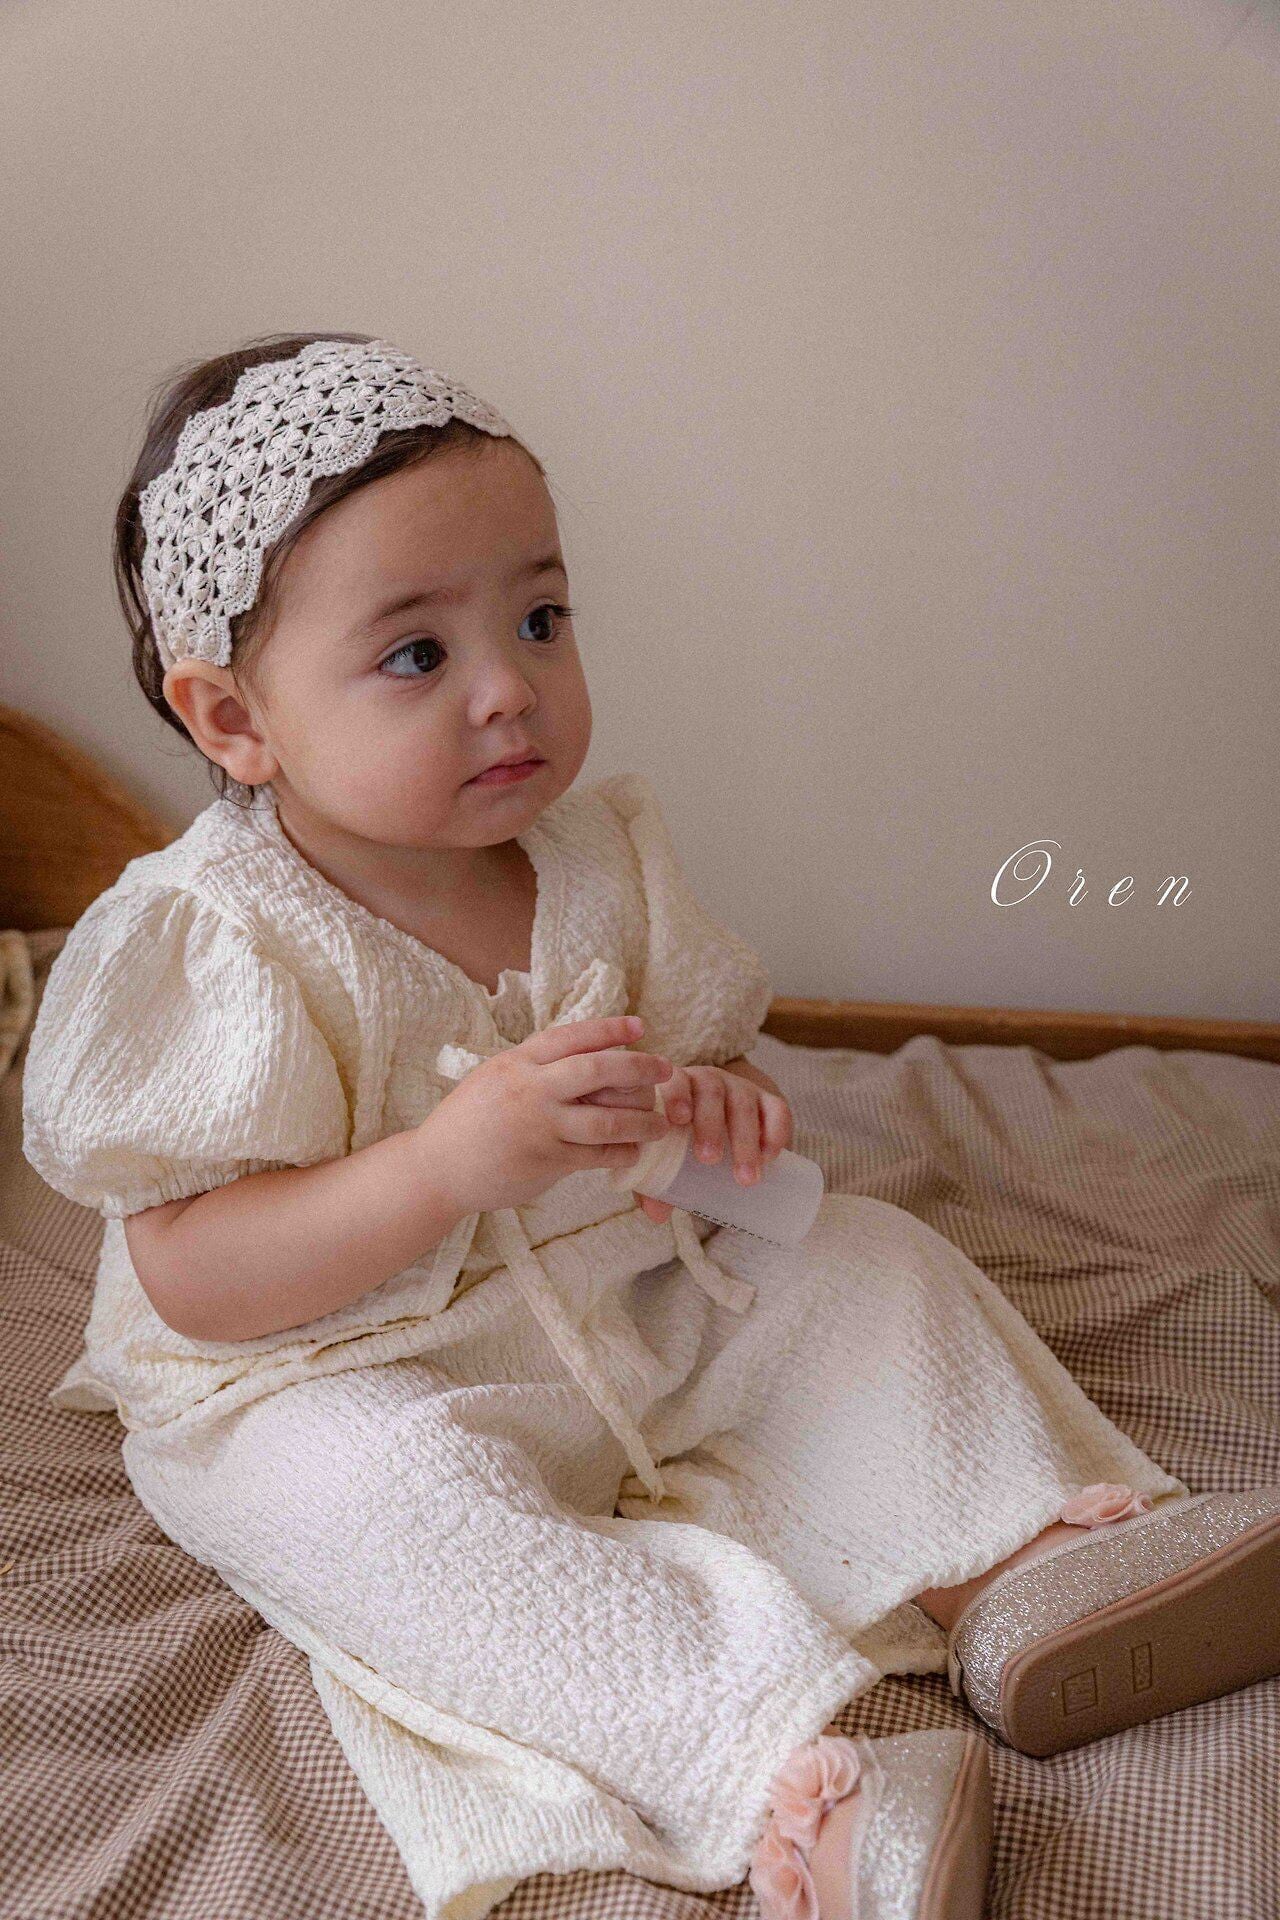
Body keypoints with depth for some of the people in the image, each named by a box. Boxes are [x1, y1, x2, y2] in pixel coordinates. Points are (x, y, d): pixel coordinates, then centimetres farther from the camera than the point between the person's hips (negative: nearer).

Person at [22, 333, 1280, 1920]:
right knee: (379, 1493, -36)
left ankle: (1019, 1557, -10)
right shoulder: (211, 946, -20)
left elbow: (695, 1039, 10)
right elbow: (192, 1281, -24)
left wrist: (711, 1106, -17)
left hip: (633, 1306, 6)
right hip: (340, 1382, -5)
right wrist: (455, 1156, -37)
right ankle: (775, 1781, -41)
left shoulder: (598, 858, -3)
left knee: (869, 1260, -5)